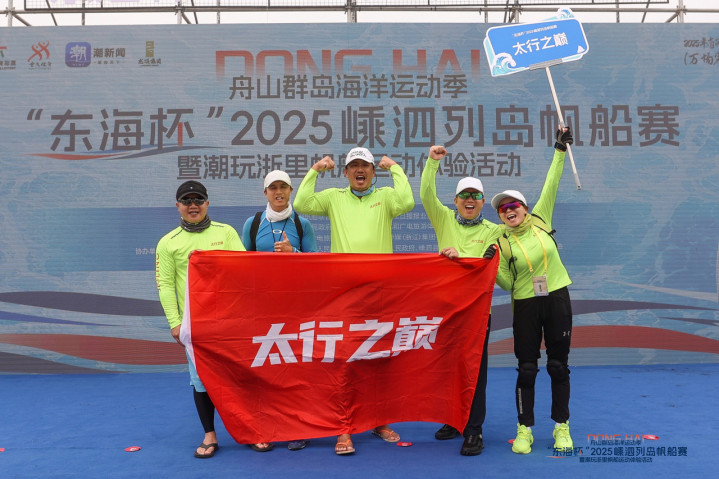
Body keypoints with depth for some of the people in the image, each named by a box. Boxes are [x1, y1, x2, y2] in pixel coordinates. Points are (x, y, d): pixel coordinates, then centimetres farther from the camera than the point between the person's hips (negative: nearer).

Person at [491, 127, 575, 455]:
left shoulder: (540, 219, 1)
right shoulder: (502, 243, -4)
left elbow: (551, 186, -1)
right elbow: (507, 284, -3)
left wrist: (560, 151, -1)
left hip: (557, 299, 1)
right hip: (526, 306, -1)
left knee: (558, 365, 7)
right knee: (527, 368, 3)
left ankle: (561, 428, 20)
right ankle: (524, 429, 14)